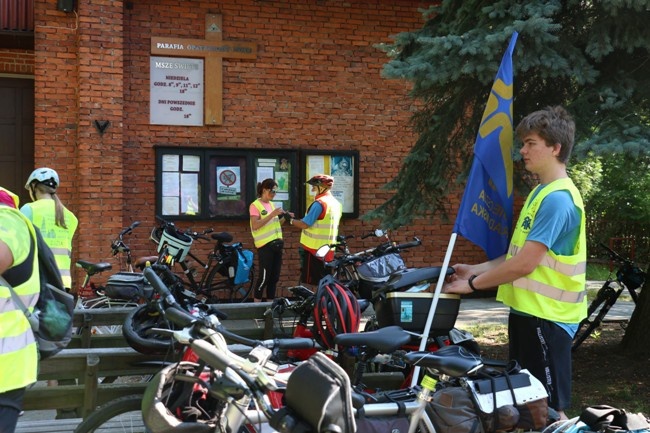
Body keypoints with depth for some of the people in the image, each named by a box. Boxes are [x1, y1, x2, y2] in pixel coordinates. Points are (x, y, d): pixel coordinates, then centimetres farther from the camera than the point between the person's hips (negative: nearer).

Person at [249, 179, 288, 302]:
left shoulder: (271, 204, 15)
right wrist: (272, 215, -23)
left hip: (276, 244, 8)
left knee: (274, 277, 9)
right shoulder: (255, 205, -9)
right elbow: (255, 225, -20)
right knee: (264, 277, -7)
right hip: (265, 245, -8)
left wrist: (285, 218, 2)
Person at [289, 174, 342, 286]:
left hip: (313, 249, -9)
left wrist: (290, 219, -4)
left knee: (309, 283, -5)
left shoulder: (319, 203, -16)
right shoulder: (336, 203, 12)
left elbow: (304, 224, -18)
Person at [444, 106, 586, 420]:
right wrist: (476, 269, 10)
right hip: (528, 311, 10)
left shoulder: (557, 198, -19)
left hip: (546, 317, -10)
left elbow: (524, 264, -23)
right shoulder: (542, 192, 13)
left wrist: (473, 284, -12)